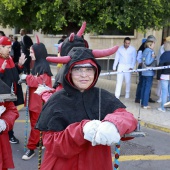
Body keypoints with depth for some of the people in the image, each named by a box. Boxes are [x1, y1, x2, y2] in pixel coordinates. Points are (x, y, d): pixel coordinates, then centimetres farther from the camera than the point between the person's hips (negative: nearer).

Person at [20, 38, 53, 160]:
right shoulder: (37, 65, 12)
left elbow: (41, 82, -23)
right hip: (35, 99, 9)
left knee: (35, 124, -3)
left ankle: (31, 148, 2)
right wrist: (26, 78, 0)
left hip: (40, 101, -9)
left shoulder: (44, 66, -16)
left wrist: (27, 77, -14)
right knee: (36, 123, 16)